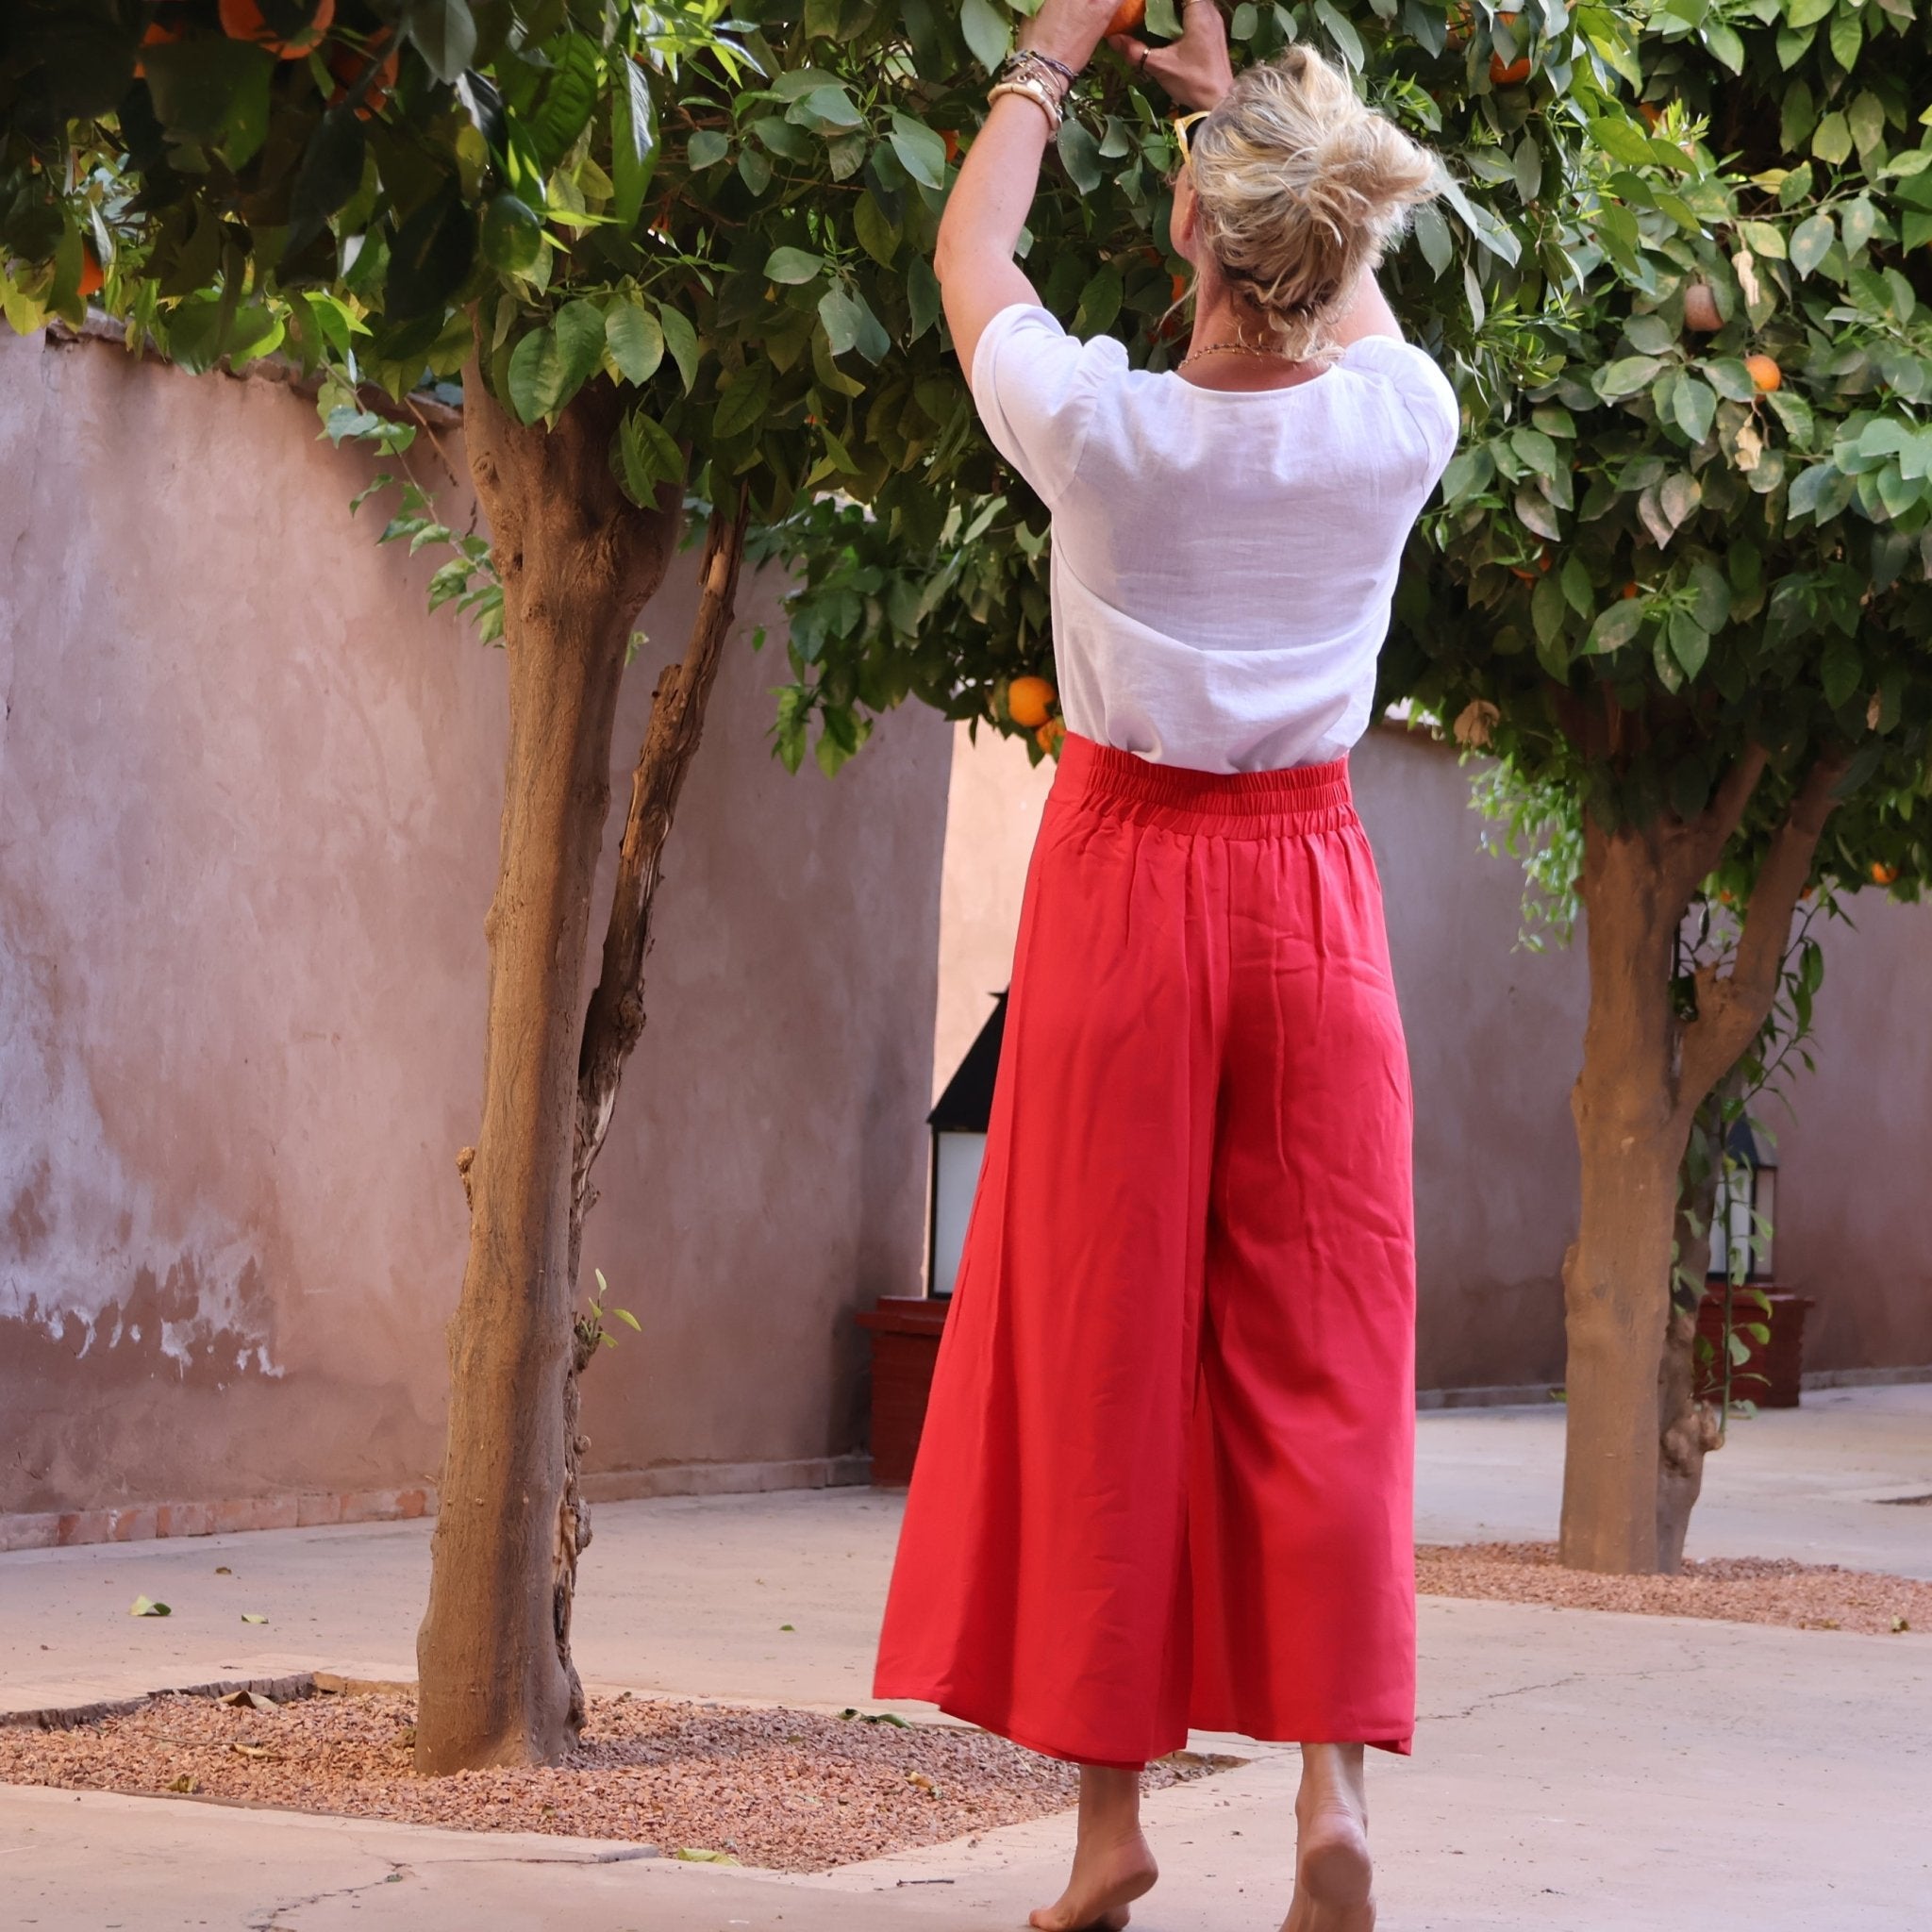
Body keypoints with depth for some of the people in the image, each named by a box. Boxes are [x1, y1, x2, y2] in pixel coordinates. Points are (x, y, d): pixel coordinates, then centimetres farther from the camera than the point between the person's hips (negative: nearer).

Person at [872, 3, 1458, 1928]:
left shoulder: (1102, 426, -13)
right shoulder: (1399, 420, -7)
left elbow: (967, 252, 7)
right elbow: (1354, 298, 18)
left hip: (1125, 880, -2)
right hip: (1307, 884, 2)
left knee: (1102, 1345, 4)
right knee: (1319, 1345, 5)